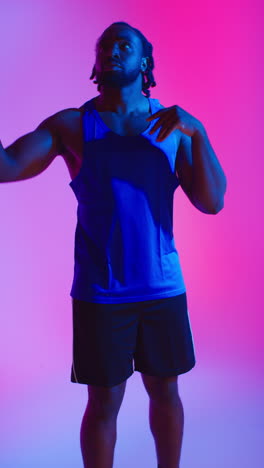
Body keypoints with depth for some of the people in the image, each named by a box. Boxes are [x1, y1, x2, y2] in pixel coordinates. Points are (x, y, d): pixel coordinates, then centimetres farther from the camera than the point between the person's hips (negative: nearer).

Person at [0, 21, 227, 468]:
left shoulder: (177, 126, 3)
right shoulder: (70, 125, 1)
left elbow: (212, 202, -5)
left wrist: (197, 134, -17)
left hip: (163, 288, 2)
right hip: (100, 293, -1)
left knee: (165, 392, 14)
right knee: (104, 402, 6)